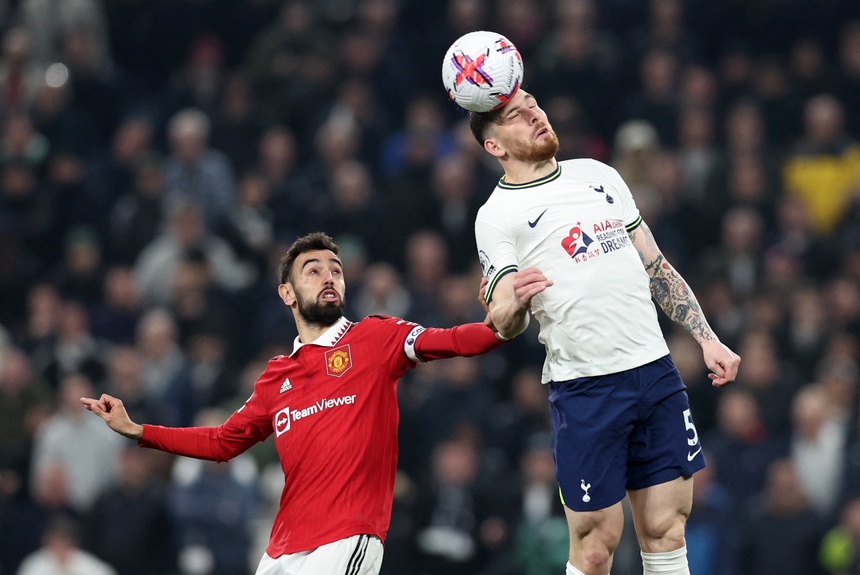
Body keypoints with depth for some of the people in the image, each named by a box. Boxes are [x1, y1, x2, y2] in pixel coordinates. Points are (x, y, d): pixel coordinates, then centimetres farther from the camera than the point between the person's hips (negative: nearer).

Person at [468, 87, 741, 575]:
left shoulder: (599, 175, 15)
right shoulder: (497, 216, -1)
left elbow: (657, 266, 21)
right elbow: (503, 324, -8)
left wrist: (707, 338, 14)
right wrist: (513, 305, -31)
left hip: (657, 370, 5)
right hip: (584, 387, -4)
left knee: (666, 531, 3)